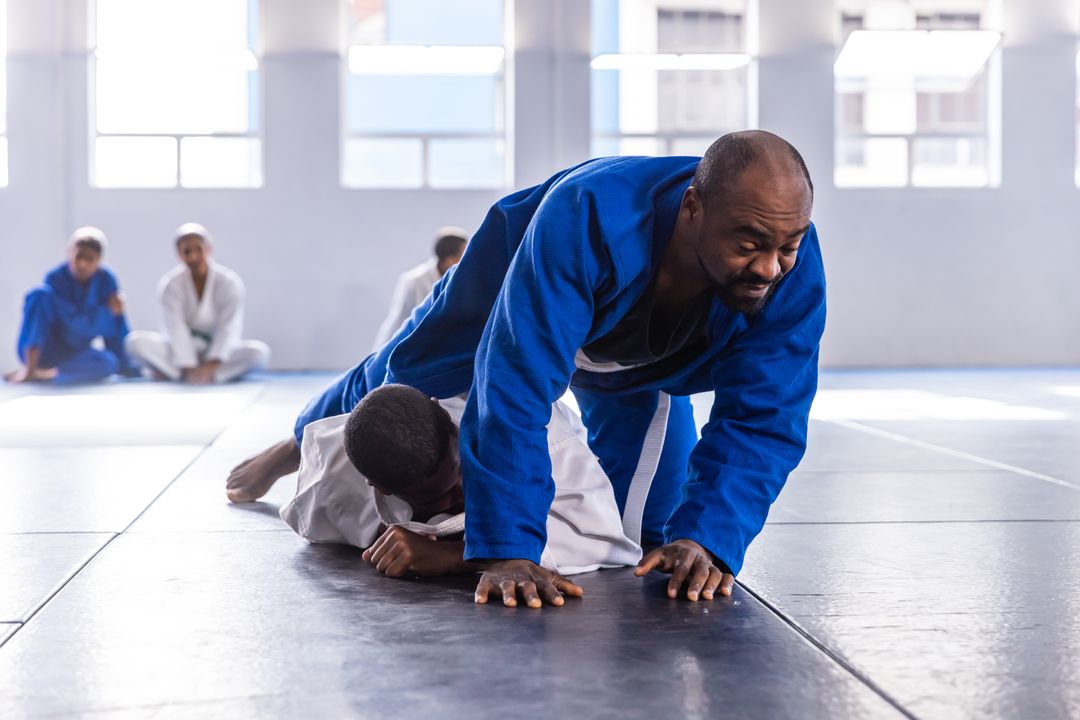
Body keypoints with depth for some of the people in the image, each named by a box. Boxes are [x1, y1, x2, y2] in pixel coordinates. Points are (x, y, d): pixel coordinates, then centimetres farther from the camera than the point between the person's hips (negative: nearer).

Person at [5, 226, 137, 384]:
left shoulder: (106, 280, -5)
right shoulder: (56, 278, -16)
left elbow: (116, 329, -4)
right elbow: (76, 327, -24)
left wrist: (126, 367, -7)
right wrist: (107, 310, -29)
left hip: (74, 353, 3)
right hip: (39, 348, -3)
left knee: (108, 363, -29)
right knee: (41, 293, -28)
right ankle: (29, 368, -32)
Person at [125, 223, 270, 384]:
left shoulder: (229, 282, -12)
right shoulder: (170, 284, -12)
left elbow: (228, 329, -20)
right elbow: (177, 330, -21)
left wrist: (211, 365, -33)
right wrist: (189, 369, -33)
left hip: (219, 349, 1)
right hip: (182, 350, 0)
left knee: (260, 351, -30)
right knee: (136, 341, -25)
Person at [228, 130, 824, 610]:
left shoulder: (793, 268, -37)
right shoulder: (586, 216, -49)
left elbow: (763, 422, -33)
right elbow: (516, 388, -49)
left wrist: (706, 538, -47)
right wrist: (508, 550, -53)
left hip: (645, 364, 3)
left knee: (655, 522, 6)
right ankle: (300, 444, 53)